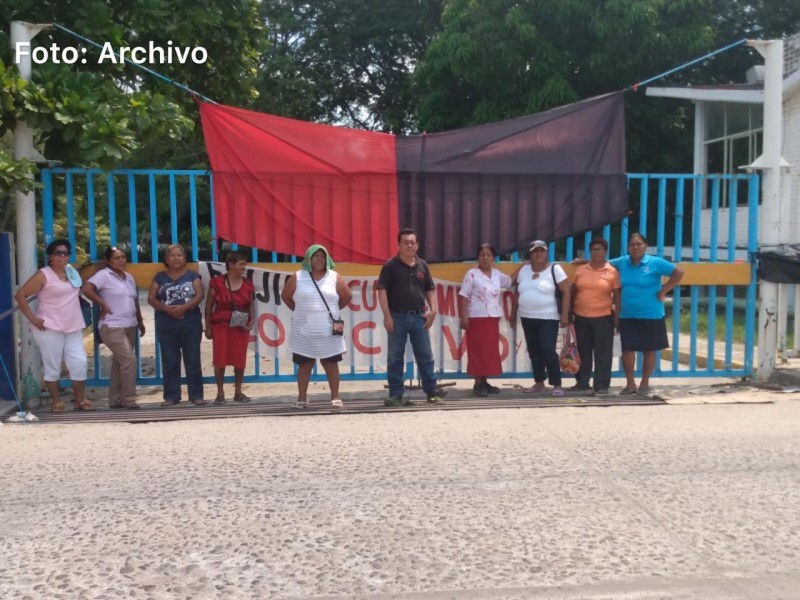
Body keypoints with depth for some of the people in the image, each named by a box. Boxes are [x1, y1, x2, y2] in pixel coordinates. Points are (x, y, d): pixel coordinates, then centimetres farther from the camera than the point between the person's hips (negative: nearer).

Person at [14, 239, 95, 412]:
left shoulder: (71, 271, 10)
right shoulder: (43, 275, -9)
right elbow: (20, 295, -11)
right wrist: (32, 318, -13)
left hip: (73, 327, 6)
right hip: (50, 328, -6)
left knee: (80, 363, 3)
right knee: (52, 367, 2)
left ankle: (80, 400, 13)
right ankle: (56, 402, 14)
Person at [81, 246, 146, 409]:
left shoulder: (129, 277, 14)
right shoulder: (104, 275, -8)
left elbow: (135, 303, 21)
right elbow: (86, 289, -22)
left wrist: (141, 323, 22)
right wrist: (103, 304, -17)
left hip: (130, 327, 8)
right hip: (112, 327, -8)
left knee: (120, 363, 12)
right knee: (130, 360, -14)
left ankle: (115, 399, 19)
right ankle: (128, 399, -4)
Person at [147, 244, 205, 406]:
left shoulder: (192, 275, 7)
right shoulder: (160, 277, 10)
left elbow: (199, 295, -4)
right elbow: (151, 298, 3)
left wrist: (183, 307, -19)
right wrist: (167, 308, -15)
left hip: (190, 322, -1)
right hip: (166, 323, 1)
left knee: (193, 360, 1)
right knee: (170, 361, 3)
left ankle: (196, 395, 6)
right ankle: (171, 396, 9)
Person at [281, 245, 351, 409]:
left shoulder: (334, 278, 2)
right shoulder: (297, 278, 1)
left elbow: (346, 297, 11)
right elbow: (285, 296, 11)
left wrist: (333, 311, 8)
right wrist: (299, 311, 8)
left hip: (329, 332, 0)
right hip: (304, 332, 0)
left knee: (331, 363, 4)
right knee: (304, 364, 6)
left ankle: (335, 397, 12)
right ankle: (302, 398, 14)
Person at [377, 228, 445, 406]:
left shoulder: (422, 265, 9)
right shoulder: (390, 265, -4)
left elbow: (430, 289, 16)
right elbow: (382, 290, -7)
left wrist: (433, 310, 3)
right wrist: (387, 315, -13)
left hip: (418, 317, 4)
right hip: (398, 317, -3)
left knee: (425, 356, 8)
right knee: (395, 358, 3)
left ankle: (432, 391, 16)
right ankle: (396, 395, 11)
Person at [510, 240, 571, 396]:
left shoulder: (555, 269, -5)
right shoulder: (524, 270, 10)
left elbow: (566, 291, -7)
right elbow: (518, 293, 18)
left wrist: (565, 314, -13)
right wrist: (514, 311, 16)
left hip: (548, 318, -5)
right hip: (527, 318, 5)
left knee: (548, 351, -12)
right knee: (534, 352, 11)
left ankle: (557, 385, -3)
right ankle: (539, 383, 21)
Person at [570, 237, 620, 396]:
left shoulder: (612, 272, -2)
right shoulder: (580, 270, 6)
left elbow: (617, 296, 0)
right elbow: (573, 291, 12)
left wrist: (617, 317, -5)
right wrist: (570, 311, 6)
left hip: (603, 317, -3)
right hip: (581, 317, 3)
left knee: (602, 353, 1)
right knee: (583, 352, 12)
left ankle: (601, 386, 7)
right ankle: (582, 383, 22)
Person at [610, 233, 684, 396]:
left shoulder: (655, 262, -8)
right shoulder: (622, 262, 3)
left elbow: (678, 273, -9)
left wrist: (663, 292, -9)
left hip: (651, 316, -3)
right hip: (627, 316, 3)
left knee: (649, 350, 7)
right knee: (627, 349, 2)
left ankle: (644, 383, 21)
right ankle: (630, 384, 15)